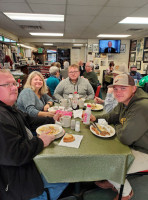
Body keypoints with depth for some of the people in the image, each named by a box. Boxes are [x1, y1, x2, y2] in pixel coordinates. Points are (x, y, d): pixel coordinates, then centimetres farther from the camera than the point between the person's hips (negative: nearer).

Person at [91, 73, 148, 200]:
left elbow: (125, 138, -33)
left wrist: (117, 127, -10)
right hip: (132, 144, 9)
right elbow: (112, 116, 11)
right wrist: (95, 118, -6)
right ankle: (112, 181, 31)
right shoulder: (125, 101, -2)